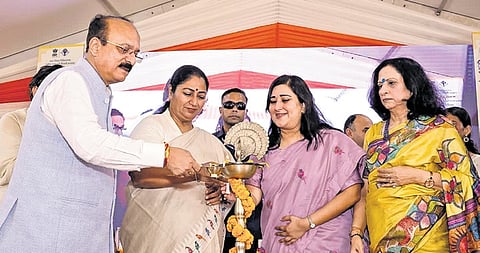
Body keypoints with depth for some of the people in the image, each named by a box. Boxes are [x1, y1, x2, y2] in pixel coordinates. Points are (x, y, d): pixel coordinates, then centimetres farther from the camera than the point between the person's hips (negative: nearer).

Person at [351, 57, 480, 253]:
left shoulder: (439, 128, -3)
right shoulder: (373, 134, 8)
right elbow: (364, 188, 6)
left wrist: (417, 176, -17)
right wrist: (356, 232, -2)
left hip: (425, 237, -3)